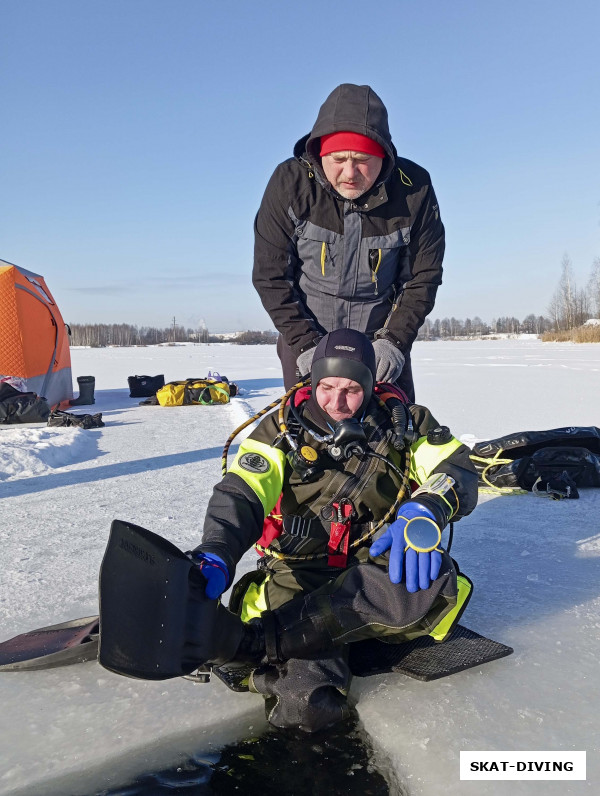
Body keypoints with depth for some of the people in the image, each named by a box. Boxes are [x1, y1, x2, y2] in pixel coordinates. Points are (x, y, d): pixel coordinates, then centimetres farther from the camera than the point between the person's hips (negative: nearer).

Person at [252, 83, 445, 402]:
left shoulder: (414, 189, -13)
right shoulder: (289, 182, -15)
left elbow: (423, 278, -4)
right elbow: (270, 276, -10)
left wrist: (395, 340, -15)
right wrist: (305, 345, -17)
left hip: (382, 335, 1)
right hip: (305, 334, 0)